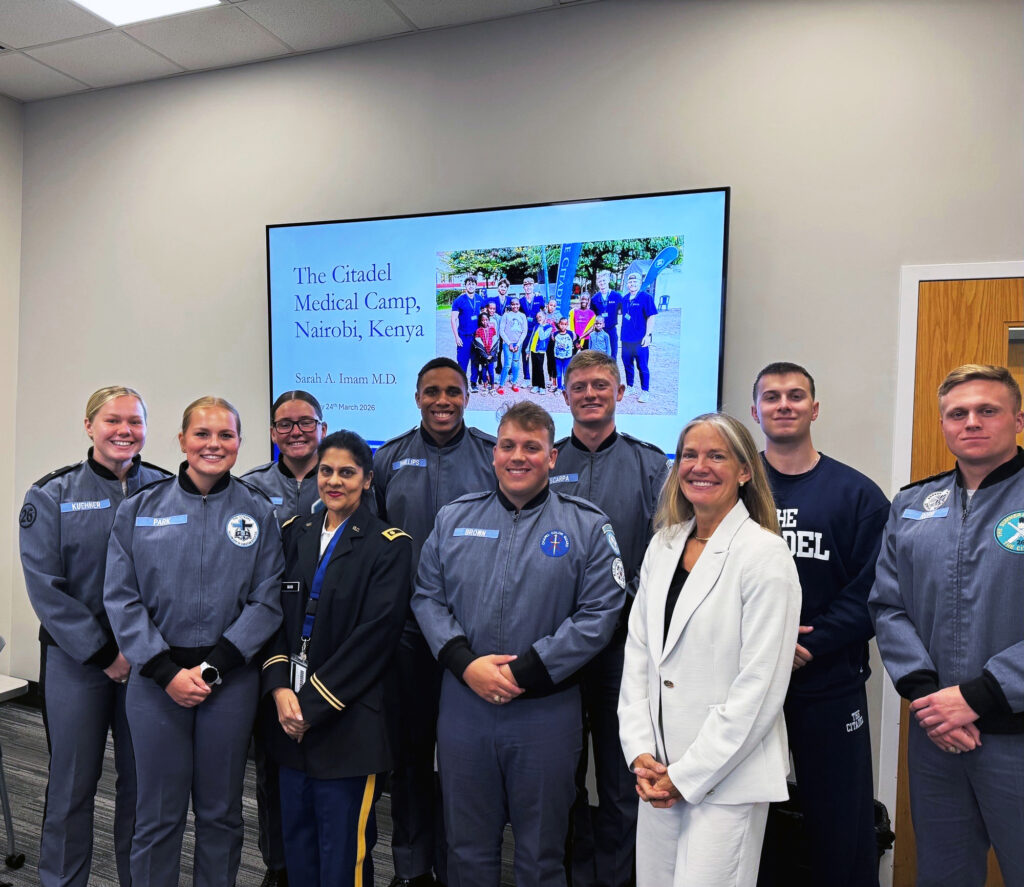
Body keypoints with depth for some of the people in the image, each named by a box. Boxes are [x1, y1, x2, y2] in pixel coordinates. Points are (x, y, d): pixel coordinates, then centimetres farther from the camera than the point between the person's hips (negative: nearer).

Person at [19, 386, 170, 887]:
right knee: (73, 782, 10)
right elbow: (45, 587, -7)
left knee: (141, 780, 12)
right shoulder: (51, 497, -2)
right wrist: (103, 653, -11)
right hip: (75, 659, -1)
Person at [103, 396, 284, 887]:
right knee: (158, 814, 11)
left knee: (220, 811, 14)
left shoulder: (257, 511, 0)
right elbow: (120, 598, -2)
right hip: (156, 679, 0)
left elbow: (266, 602, -3)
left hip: (231, 679, 0)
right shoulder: (140, 508, 1)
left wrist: (213, 666, -12)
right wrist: (168, 672, -10)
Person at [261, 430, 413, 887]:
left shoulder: (388, 546, -7)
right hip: (290, 712, 5)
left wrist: (314, 704, -13)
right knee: (296, 836, 16)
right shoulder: (295, 534, 8)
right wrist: (280, 687, -8)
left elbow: (374, 634, -13)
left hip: (350, 717, -4)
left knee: (342, 844, 4)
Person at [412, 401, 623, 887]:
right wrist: (466, 663, -12)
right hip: (463, 704, 2)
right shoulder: (454, 518, 4)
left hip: (547, 710, -2)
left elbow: (598, 614, -10)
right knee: (467, 846, 19)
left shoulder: (587, 526, -4)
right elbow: (428, 596, 3)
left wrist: (523, 672, -16)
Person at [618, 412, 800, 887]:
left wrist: (689, 775, -12)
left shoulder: (766, 554, -12)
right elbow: (638, 654, 7)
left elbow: (761, 686, -15)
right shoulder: (662, 545, 6)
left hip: (726, 775, -5)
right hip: (657, 772, 5)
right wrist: (640, 752, -2)